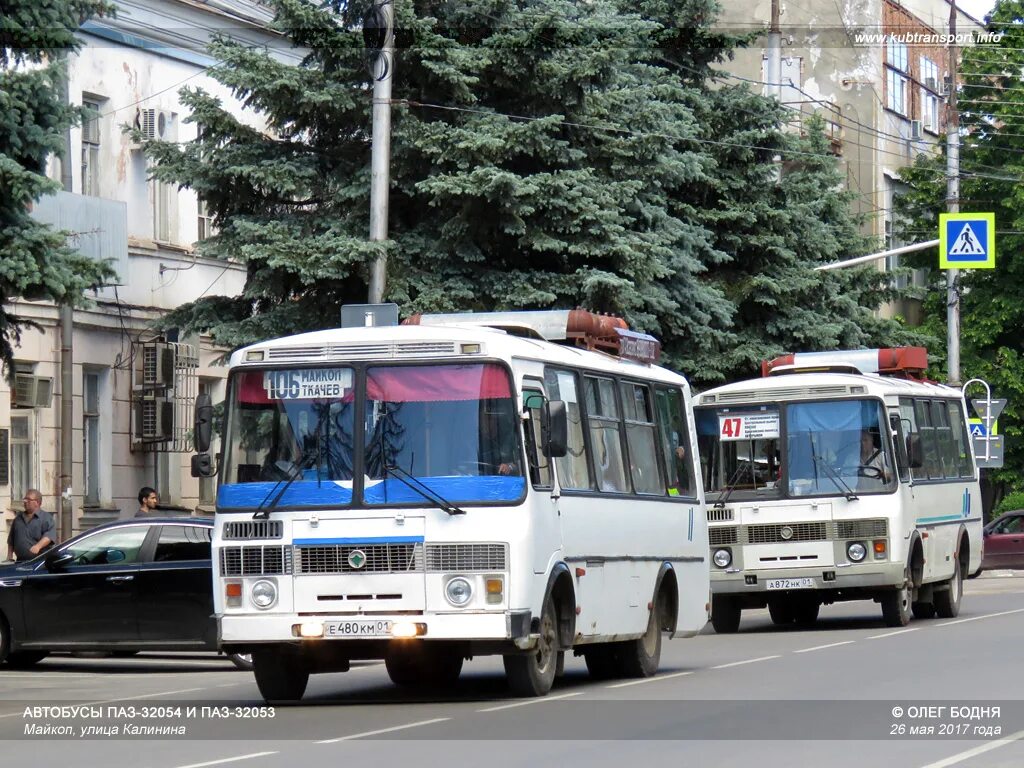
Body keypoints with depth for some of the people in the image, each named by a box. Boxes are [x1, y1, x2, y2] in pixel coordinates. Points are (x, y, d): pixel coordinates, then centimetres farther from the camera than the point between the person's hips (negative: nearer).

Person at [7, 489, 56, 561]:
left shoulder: (47, 518, -1)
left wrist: (38, 546, -32)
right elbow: (11, 540, 26)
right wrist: (9, 556, 17)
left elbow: (50, 535, -17)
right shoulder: (18, 518, 19)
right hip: (20, 562, 5)